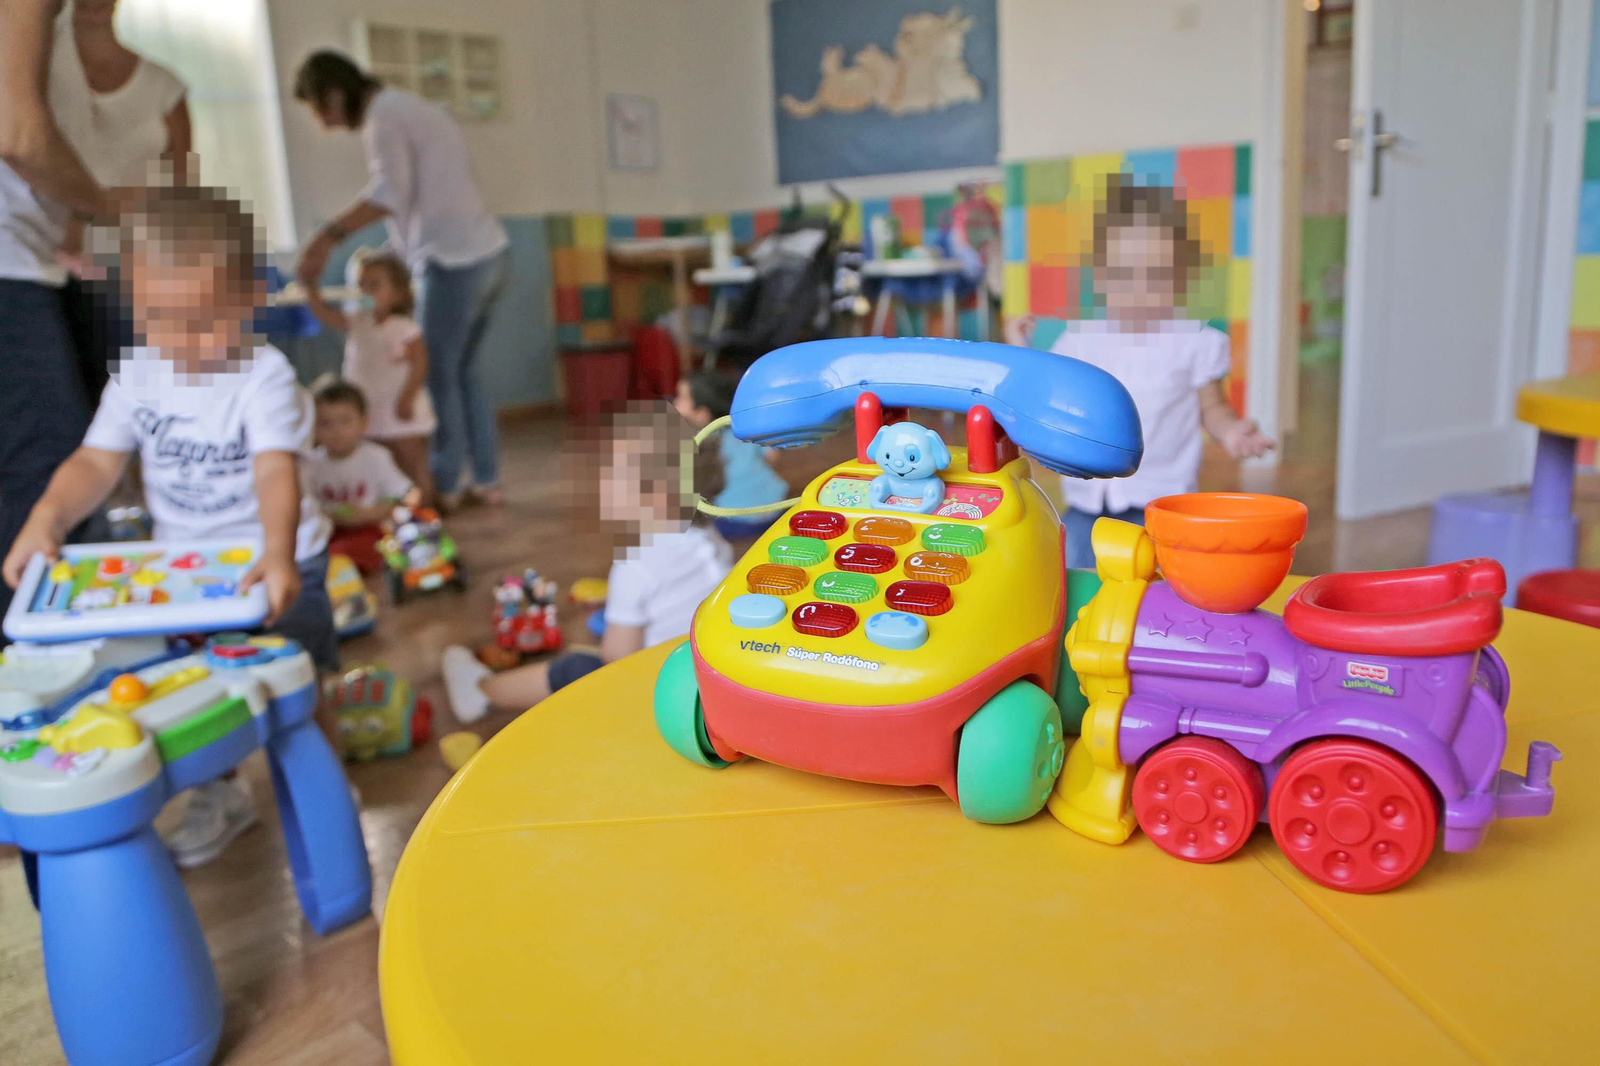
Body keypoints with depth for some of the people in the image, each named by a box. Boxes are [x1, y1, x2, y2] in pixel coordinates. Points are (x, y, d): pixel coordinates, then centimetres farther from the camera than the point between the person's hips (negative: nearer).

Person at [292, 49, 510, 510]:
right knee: (462, 371, 14)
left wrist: (328, 237, -31)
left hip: (456, 260, -9)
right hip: (488, 252, 9)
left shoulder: (384, 115, -7)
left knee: (437, 376, -1)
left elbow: (390, 192, -23)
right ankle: (487, 481, 16)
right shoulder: (413, 107, 21)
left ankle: (442, 488, 5)